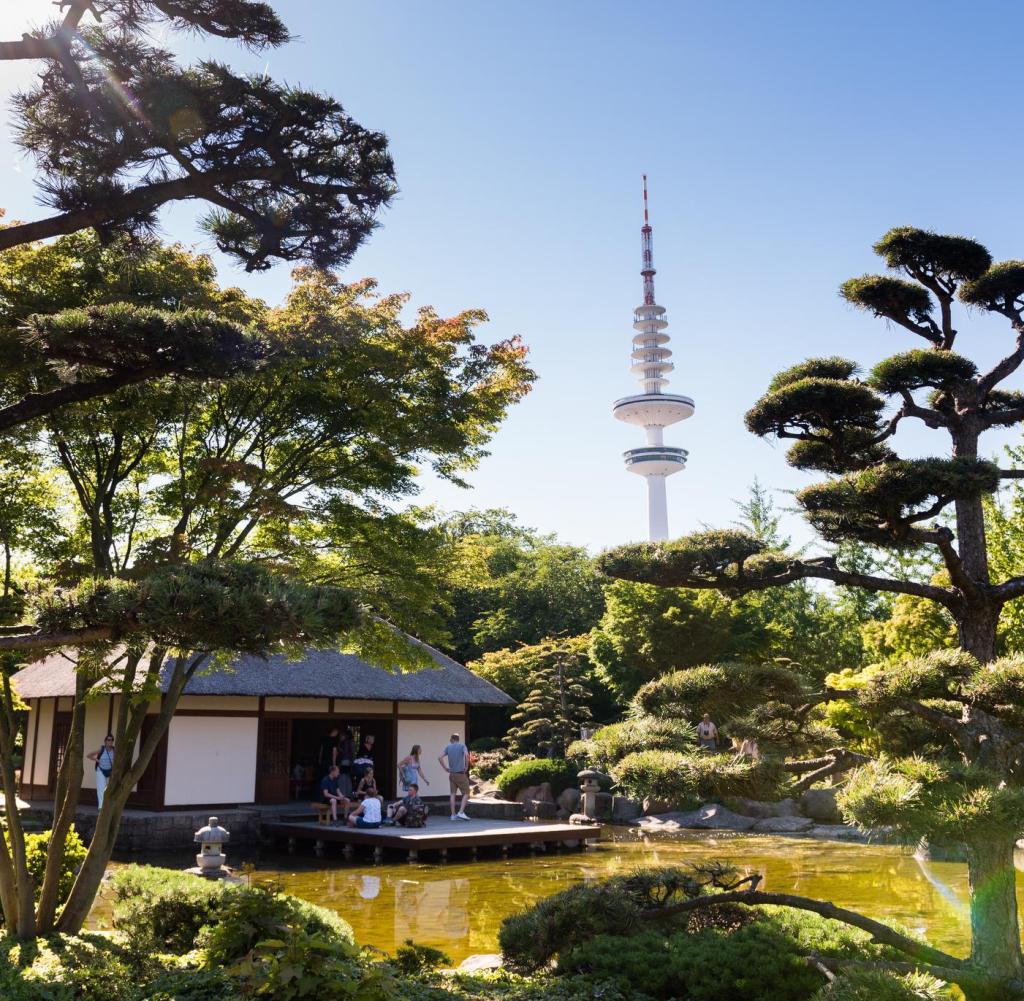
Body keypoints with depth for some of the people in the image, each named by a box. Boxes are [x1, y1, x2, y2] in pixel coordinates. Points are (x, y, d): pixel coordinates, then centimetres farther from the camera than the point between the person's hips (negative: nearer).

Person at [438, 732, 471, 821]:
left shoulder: (448, 747, 8)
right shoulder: (462, 746, -2)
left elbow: (440, 758, 0)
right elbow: (467, 755, -21)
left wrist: (445, 768, 6)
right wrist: (466, 767, -9)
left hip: (452, 774, 4)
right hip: (461, 774, -4)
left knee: (453, 794, 9)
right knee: (466, 793, 2)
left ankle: (453, 815, 8)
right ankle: (461, 812, -10)